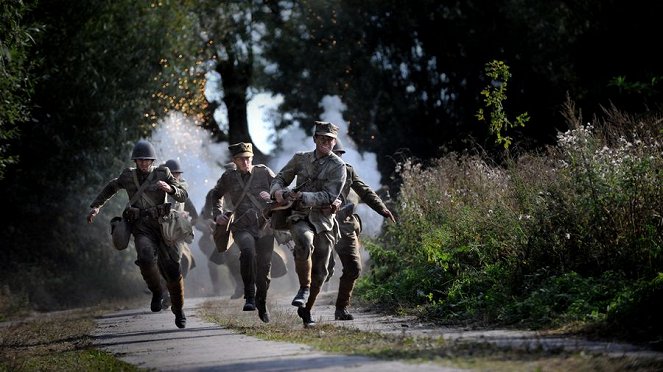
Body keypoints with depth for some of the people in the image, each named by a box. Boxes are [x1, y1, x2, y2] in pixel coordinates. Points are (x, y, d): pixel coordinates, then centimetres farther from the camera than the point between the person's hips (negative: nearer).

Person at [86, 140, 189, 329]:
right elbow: (111, 188, 26)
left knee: (173, 271, -2)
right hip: (142, 229, 0)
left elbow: (183, 196, -2)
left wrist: (170, 189, -22)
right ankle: (156, 292, -4)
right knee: (146, 258, -32)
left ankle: (178, 310, 22)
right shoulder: (128, 176, 7)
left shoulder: (163, 174, 3)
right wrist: (96, 206, 19)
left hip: (162, 227, 0)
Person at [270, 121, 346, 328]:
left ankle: (306, 310, 23)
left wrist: (303, 197, -24)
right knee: (304, 241, -35)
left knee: (319, 271, 4)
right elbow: (280, 178, 13)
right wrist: (278, 191, -10)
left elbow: (329, 196, -13)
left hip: (324, 220, 0)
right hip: (300, 217, 0)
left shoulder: (338, 167, -4)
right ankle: (304, 288, -19)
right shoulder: (300, 159, 6)